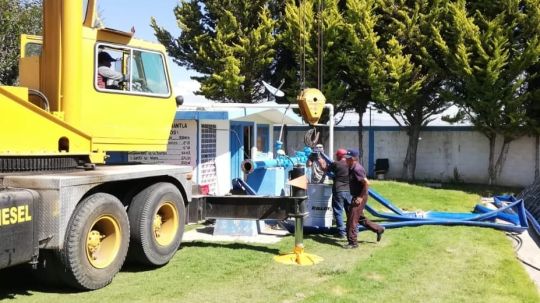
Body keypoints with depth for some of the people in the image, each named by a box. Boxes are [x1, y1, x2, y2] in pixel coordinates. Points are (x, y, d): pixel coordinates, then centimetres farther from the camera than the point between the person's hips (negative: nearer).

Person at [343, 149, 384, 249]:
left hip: (359, 198, -10)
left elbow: (366, 183, -25)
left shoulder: (357, 169, -21)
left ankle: (353, 243, 2)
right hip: (356, 197, 10)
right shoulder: (352, 168, 8)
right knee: (360, 218, 22)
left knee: (352, 220, -6)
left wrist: (361, 197, -23)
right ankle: (378, 229, 35)